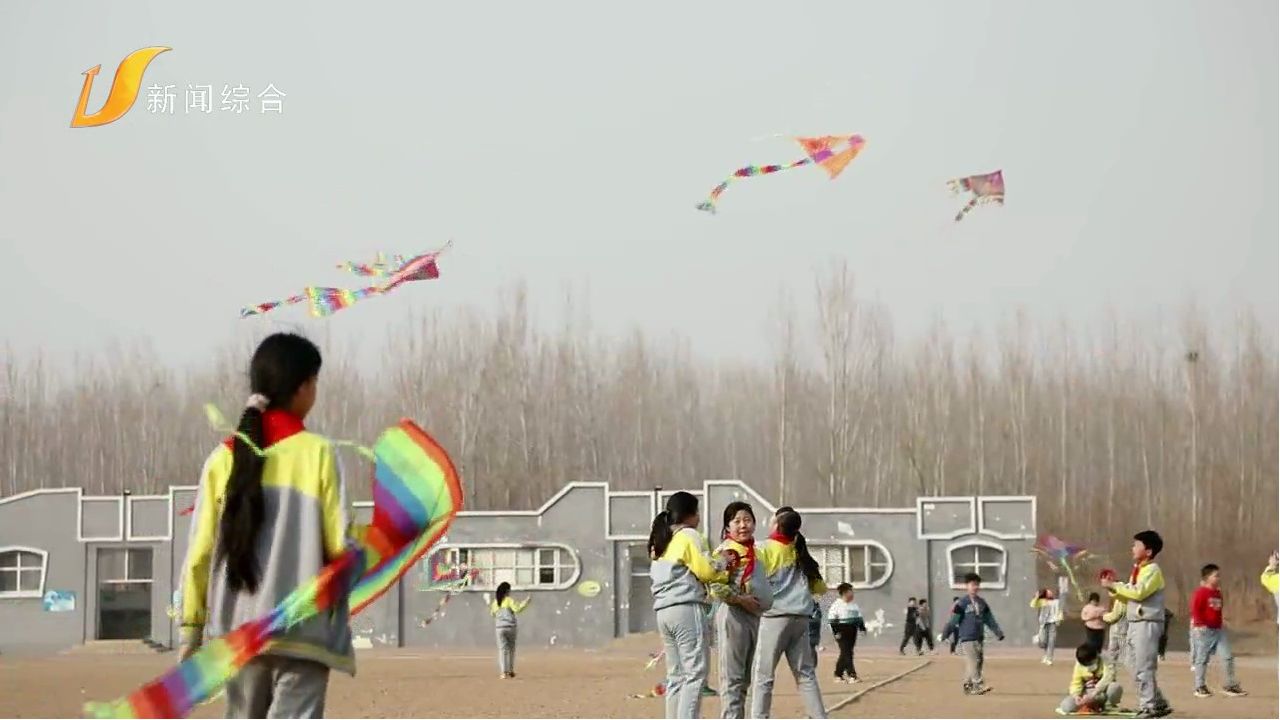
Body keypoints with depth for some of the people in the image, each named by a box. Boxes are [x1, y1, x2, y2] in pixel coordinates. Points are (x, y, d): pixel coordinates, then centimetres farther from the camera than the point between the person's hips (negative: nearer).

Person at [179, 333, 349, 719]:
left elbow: (200, 551, 4)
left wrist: (191, 628, 11)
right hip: (302, 627, -4)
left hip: (238, 628, 4)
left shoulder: (224, 458, 4)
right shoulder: (317, 453, -5)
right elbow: (338, 545, -6)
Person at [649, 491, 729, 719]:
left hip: (663, 610, 9)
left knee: (676, 675, 12)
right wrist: (725, 572, 9)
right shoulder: (689, 536, -3)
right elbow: (705, 571, -10)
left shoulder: (661, 540, 21)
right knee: (695, 673, -11)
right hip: (687, 608, -9)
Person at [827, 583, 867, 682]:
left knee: (845, 654, 10)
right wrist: (836, 631, -17)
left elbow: (859, 618, 22)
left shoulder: (854, 605, 15)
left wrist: (862, 627, 10)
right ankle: (852, 675, -17)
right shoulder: (836, 605, -8)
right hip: (842, 633, -7)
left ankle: (838, 675, 19)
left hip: (852, 632, 7)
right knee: (846, 653, -12)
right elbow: (832, 620, -11)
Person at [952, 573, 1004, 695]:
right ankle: (978, 685, -18)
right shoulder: (962, 603, -6)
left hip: (979, 638, 6)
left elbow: (990, 619, 16)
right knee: (973, 662, -12)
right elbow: (954, 620, -7)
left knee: (978, 661, 7)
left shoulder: (982, 602, 12)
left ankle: (968, 686, 16)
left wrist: (999, 633, 15)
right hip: (967, 638, -6)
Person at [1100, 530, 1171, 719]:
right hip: (1135, 624, 10)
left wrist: (1115, 585, -16)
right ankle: (1158, 704, 19)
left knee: (1143, 668, -10)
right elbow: (1130, 596, 19)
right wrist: (1114, 590, 4)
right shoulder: (1137, 570, 17)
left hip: (1148, 624, -10)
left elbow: (1139, 592, -24)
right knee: (1140, 669, 12)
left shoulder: (1152, 570, -10)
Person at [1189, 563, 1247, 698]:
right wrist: (1200, 624, -19)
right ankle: (1200, 687, 11)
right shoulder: (1200, 592, -10)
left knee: (1228, 657, 0)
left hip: (1218, 630, 7)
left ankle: (1230, 685, 7)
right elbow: (1195, 610, -13)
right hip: (1204, 631, -7)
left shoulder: (1218, 593, 13)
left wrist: (1221, 623, 16)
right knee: (1202, 659, 2)